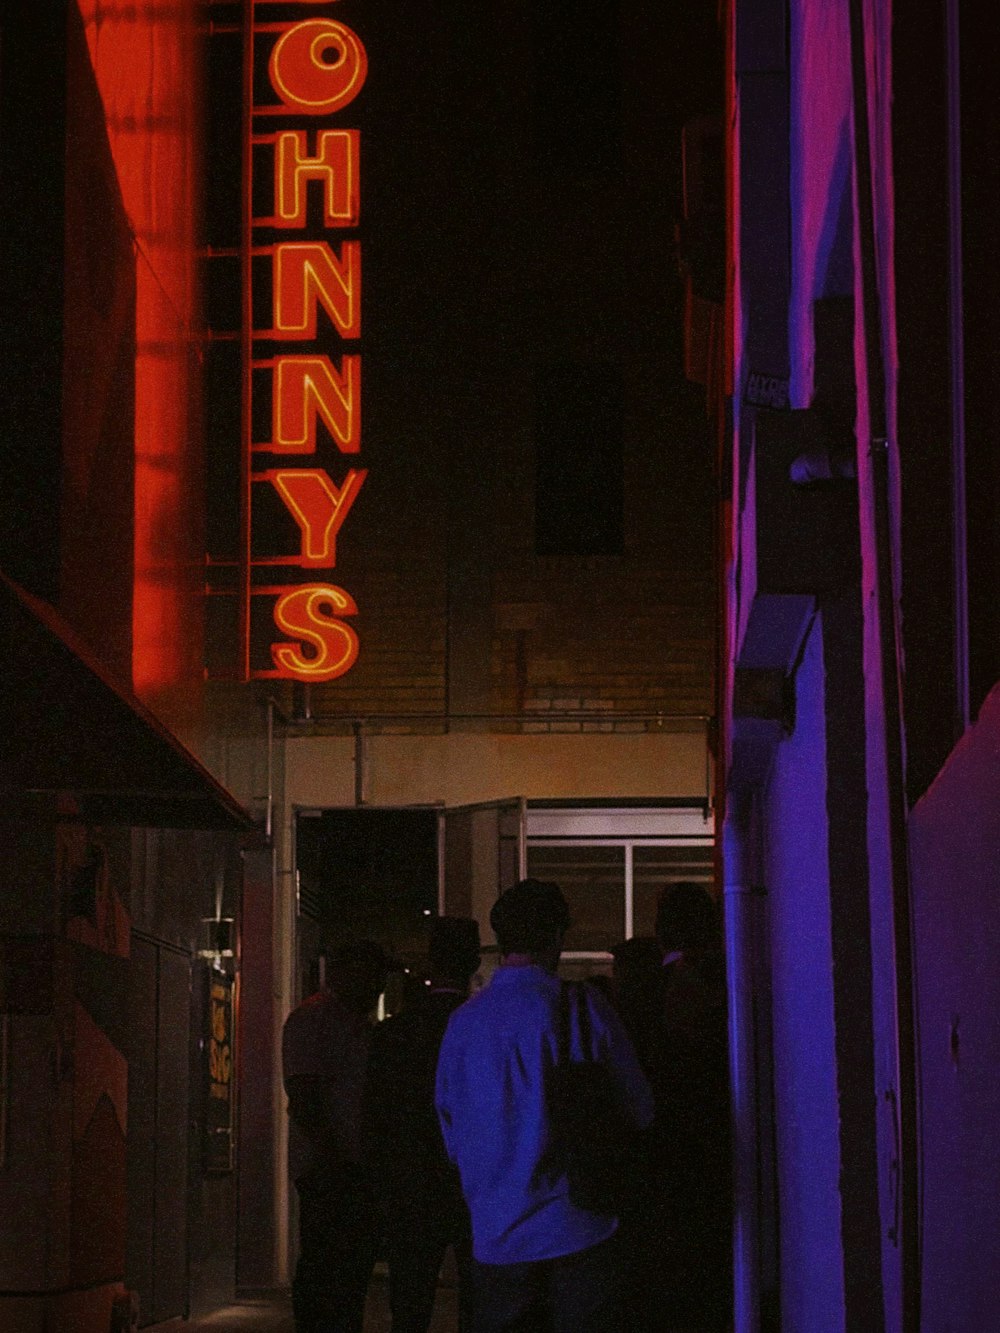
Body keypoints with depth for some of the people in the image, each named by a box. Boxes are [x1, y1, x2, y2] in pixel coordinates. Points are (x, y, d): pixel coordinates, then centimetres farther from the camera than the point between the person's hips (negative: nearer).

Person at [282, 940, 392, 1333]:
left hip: (356, 1169, 9)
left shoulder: (360, 1023, 20)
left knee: (354, 1269, 9)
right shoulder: (311, 1019, -8)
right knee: (323, 1268, -8)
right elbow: (302, 1099, -16)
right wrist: (333, 1158, -23)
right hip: (325, 1168, -9)